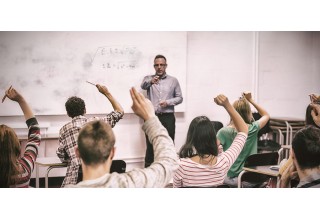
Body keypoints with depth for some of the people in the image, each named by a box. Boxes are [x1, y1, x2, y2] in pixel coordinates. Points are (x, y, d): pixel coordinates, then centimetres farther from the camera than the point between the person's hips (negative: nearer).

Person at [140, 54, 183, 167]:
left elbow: (179, 98, 7)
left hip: (168, 117, 1)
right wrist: (151, 82, -42)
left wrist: (168, 102, -12)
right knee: (150, 145, 3)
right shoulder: (148, 78, 6)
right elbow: (143, 86, -18)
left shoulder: (173, 80, 8)